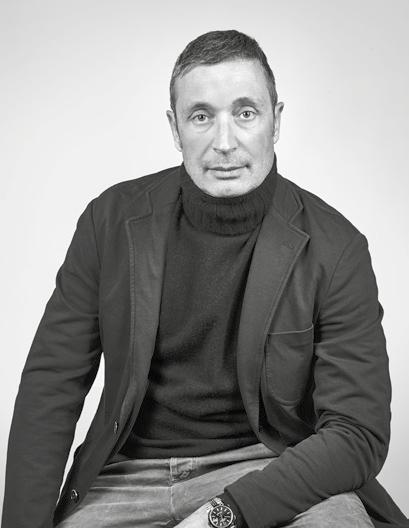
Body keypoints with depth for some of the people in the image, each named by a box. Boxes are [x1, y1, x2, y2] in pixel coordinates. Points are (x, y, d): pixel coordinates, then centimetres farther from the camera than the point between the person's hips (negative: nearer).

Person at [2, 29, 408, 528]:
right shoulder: (111, 220, -3)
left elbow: (358, 433, -12)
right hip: (128, 474, 1)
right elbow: (52, 385, -1)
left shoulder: (334, 248, -10)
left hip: (272, 470, -1)